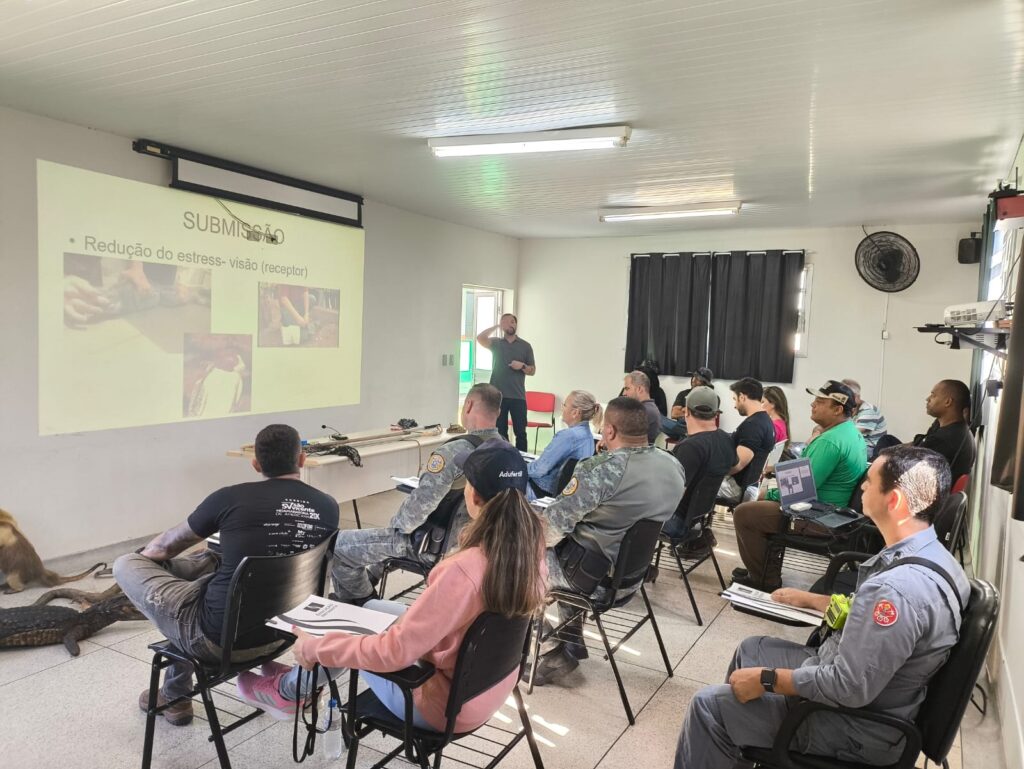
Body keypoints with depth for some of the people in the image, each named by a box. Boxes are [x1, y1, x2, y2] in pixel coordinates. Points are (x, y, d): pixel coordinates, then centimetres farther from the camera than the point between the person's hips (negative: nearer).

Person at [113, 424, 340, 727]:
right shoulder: (328, 508, -4)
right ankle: (176, 693, 38)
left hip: (218, 639, -5)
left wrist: (146, 553, 28)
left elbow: (164, 547, 6)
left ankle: (175, 696, 30)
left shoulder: (231, 498, -14)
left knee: (125, 565, 13)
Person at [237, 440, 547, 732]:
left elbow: (394, 652, -28)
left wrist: (315, 648, -17)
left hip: (446, 705, -7)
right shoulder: (530, 545, -14)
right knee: (369, 611, 19)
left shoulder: (463, 571, -36)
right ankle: (301, 679, 41)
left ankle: (289, 691, 40)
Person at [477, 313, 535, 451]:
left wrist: (522, 366, -9)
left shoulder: (525, 345, 9)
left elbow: (532, 370, 11)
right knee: (500, 432, 6)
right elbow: (480, 338, -12)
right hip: (498, 396, 0)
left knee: (521, 432, -3)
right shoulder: (496, 343, 8)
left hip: (518, 396, 0)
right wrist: (497, 326, -5)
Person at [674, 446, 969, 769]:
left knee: (709, 705, -6)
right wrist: (810, 600, 18)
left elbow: (849, 688, -31)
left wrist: (766, 680, -20)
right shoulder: (927, 553, -2)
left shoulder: (899, 586, -35)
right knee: (752, 649, 24)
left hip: (857, 722, -10)